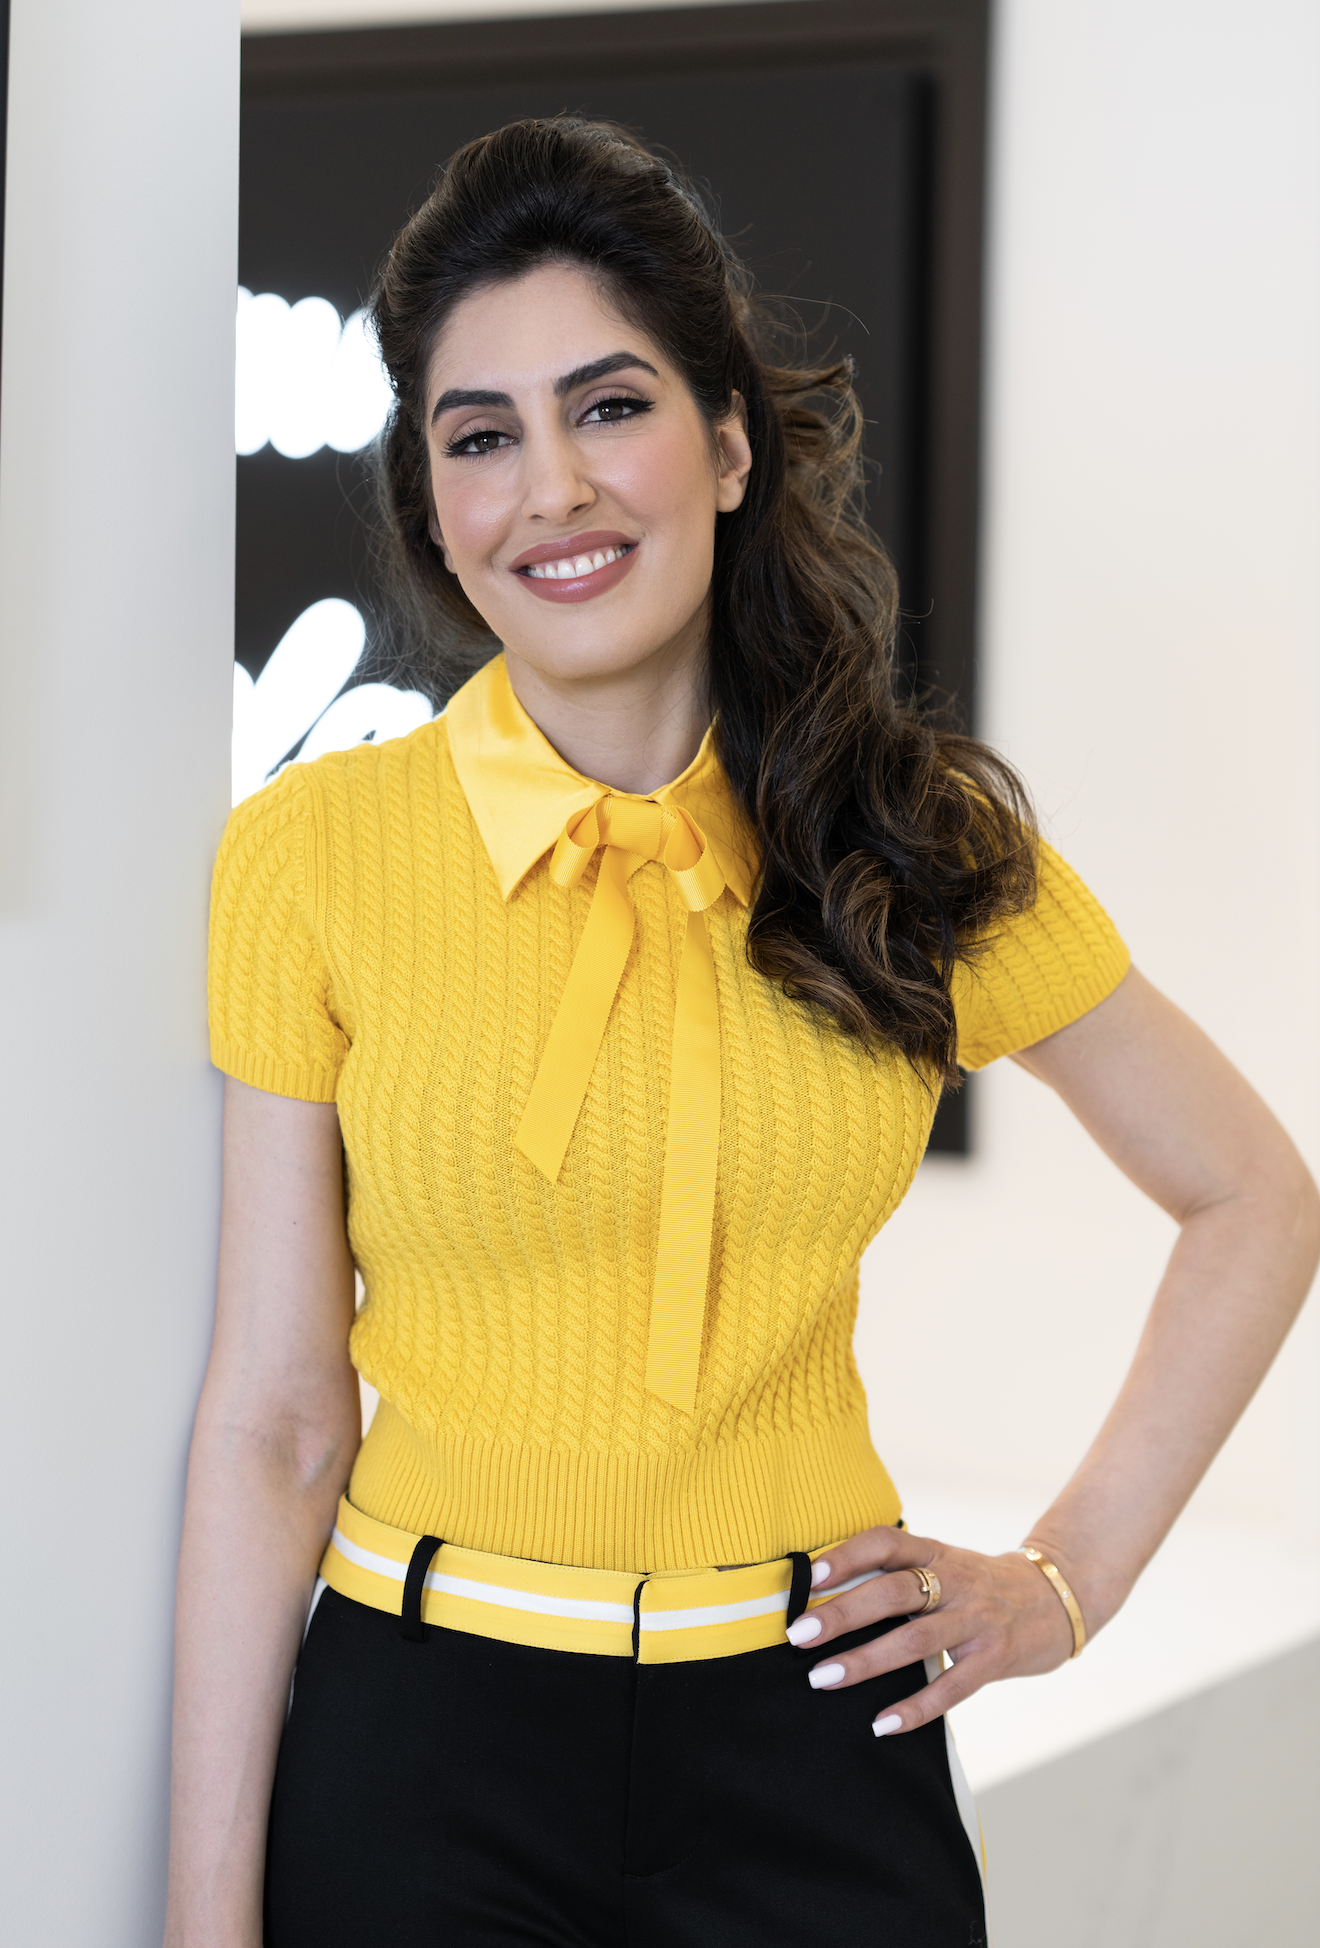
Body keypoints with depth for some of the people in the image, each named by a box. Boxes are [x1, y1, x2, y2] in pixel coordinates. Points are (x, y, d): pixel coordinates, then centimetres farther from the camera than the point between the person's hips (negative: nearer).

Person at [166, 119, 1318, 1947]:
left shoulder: (924, 842, -1)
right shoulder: (317, 853, -6)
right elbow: (274, 1421, -5)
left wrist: (1071, 1578, 5)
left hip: (809, 1736, 2)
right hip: (424, 1737, -1)